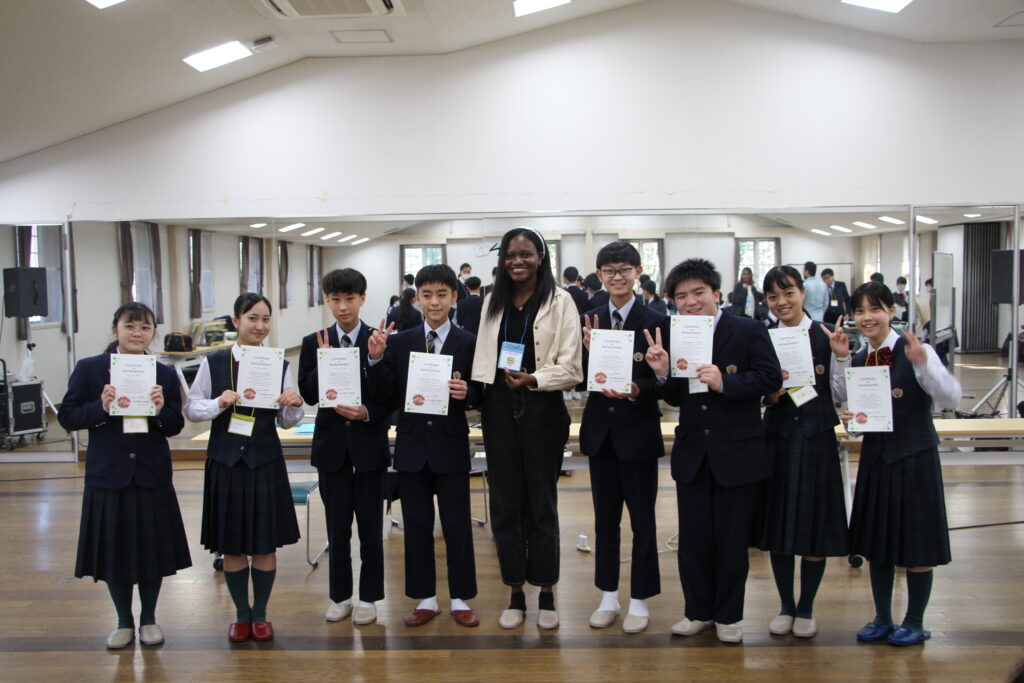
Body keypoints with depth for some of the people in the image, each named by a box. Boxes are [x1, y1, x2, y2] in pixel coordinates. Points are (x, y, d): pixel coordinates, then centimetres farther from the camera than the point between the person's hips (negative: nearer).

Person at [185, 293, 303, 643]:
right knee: (232, 545, 10)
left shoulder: (280, 366, 2)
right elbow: (191, 409, 1)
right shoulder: (213, 362, -1)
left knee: (265, 544, 7)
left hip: (265, 461, 0)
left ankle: (260, 613, 26)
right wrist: (219, 404, -17)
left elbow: (288, 421, 6)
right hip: (225, 460, 0)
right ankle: (241, 613, 28)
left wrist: (294, 405, -15)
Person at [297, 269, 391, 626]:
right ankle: (340, 596, 25)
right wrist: (323, 362, -16)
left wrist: (367, 413, -20)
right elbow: (308, 395, -3)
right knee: (337, 525, 11)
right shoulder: (315, 343, 3)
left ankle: (368, 597, 20)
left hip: (369, 443, -2)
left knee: (370, 525, 7)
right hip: (331, 445, 2)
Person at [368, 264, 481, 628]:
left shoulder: (468, 343, -1)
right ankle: (425, 599, 24)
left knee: (457, 525, 6)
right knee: (416, 525, 11)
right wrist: (376, 360, -14)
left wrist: (467, 393, -23)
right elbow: (387, 396, -1)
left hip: (451, 446, -2)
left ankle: (460, 599, 21)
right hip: (412, 445, 2)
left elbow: (480, 396, -1)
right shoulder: (399, 342, 3)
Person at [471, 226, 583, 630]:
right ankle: (515, 593, 21)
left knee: (542, 503, 6)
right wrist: (473, 391, 0)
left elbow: (570, 368, -8)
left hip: (542, 411, -4)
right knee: (505, 503, 8)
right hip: (499, 410, 4)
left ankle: (546, 594, 20)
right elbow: (483, 358, 13)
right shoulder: (493, 302, 11)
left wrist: (533, 379, -21)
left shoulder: (559, 301, -4)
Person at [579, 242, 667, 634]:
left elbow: (662, 381, -8)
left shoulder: (655, 322, -7)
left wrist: (636, 389, -25)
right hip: (600, 431, 4)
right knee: (605, 518, 13)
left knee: (642, 519, 6)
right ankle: (608, 597, 26)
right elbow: (582, 379, 2)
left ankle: (640, 600, 20)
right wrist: (589, 350, -15)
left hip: (638, 431, -4)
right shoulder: (591, 322, 5)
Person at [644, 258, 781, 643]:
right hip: (692, 453, 4)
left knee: (732, 540, 7)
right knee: (693, 538, 12)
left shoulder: (749, 331, -7)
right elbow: (676, 399, 7)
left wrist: (725, 382, -25)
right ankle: (698, 611, 28)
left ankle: (728, 616, 24)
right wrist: (663, 373, -13)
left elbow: (771, 378, -14)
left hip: (738, 453, -4)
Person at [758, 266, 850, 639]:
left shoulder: (826, 335, -3)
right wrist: (769, 394, -12)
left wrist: (841, 356, -20)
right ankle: (786, 605, 24)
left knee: (815, 524, 5)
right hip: (777, 438, 2)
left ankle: (806, 608, 21)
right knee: (778, 524, 8)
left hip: (817, 439, -2)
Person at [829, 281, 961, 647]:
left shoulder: (916, 352, -13)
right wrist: (850, 419, -8)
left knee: (917, 544, 6)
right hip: (875, 457, 5)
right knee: (876, 541, 14)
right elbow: (838, 397, 14)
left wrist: (923, 363, -34)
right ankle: (882, 618, 29)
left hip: (915, 458, -5)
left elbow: (951, 398, -21)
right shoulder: (856, 361, 4)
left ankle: (915, 622, 23)